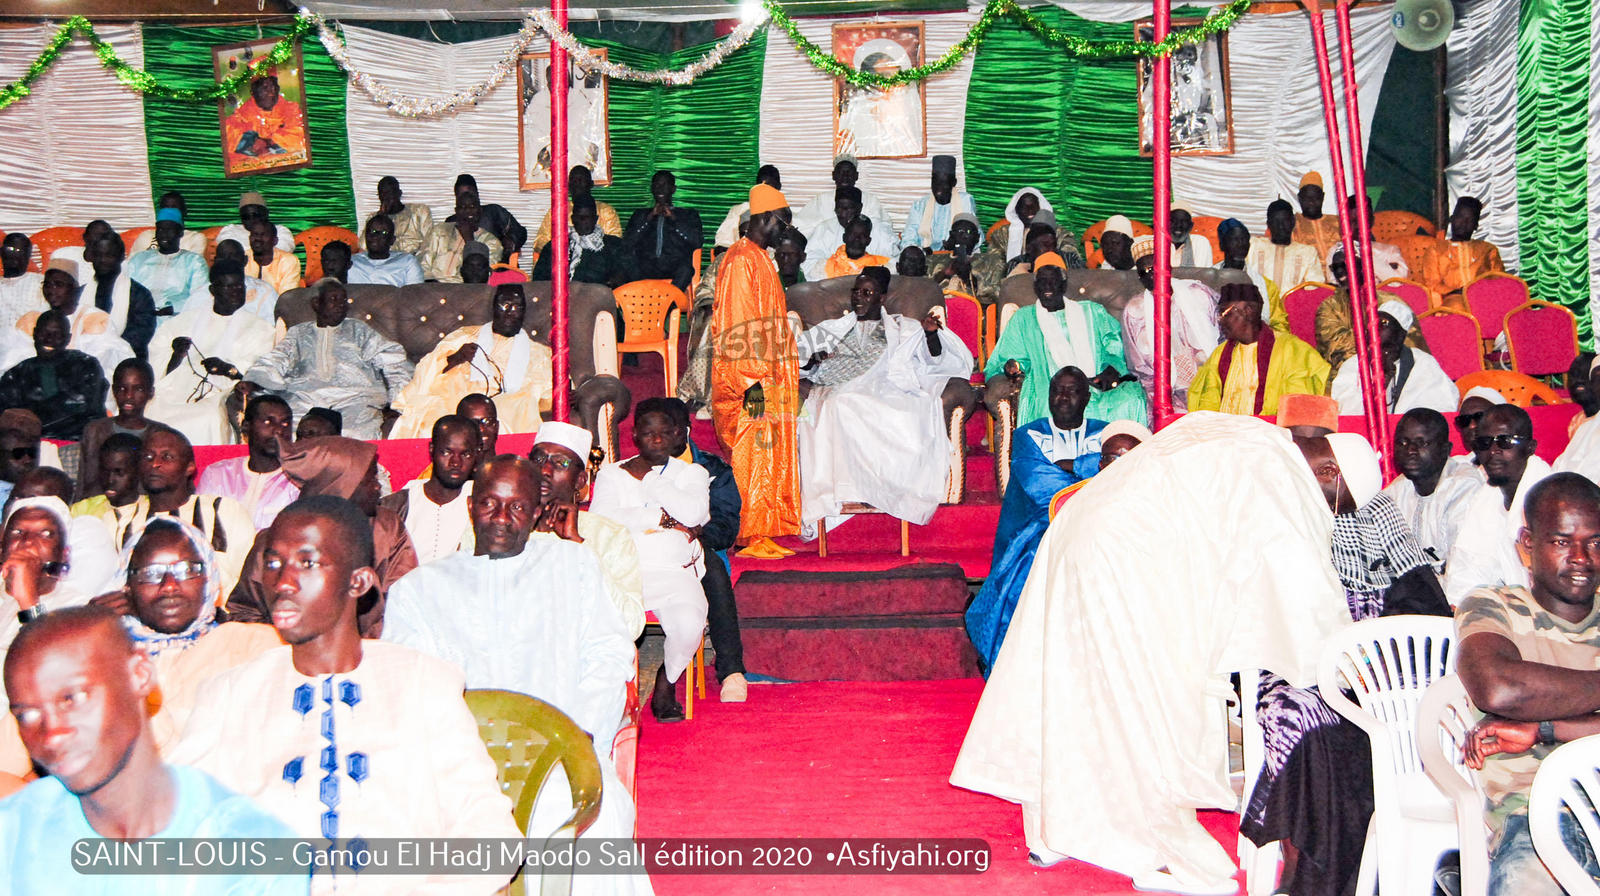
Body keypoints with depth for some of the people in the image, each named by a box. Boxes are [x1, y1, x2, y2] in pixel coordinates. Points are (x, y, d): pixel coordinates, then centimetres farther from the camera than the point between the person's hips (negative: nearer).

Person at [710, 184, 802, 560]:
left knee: (770, 457, 9)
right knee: (751, 458, -7)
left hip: (768, 377, 10)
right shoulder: (740, 262, -12)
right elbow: (738, 329, -18)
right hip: (752, 380, -10)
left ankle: (763, 536, 14)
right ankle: (748, 539, -3)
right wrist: (752, 382, -22)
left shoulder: (761, 259, 18)